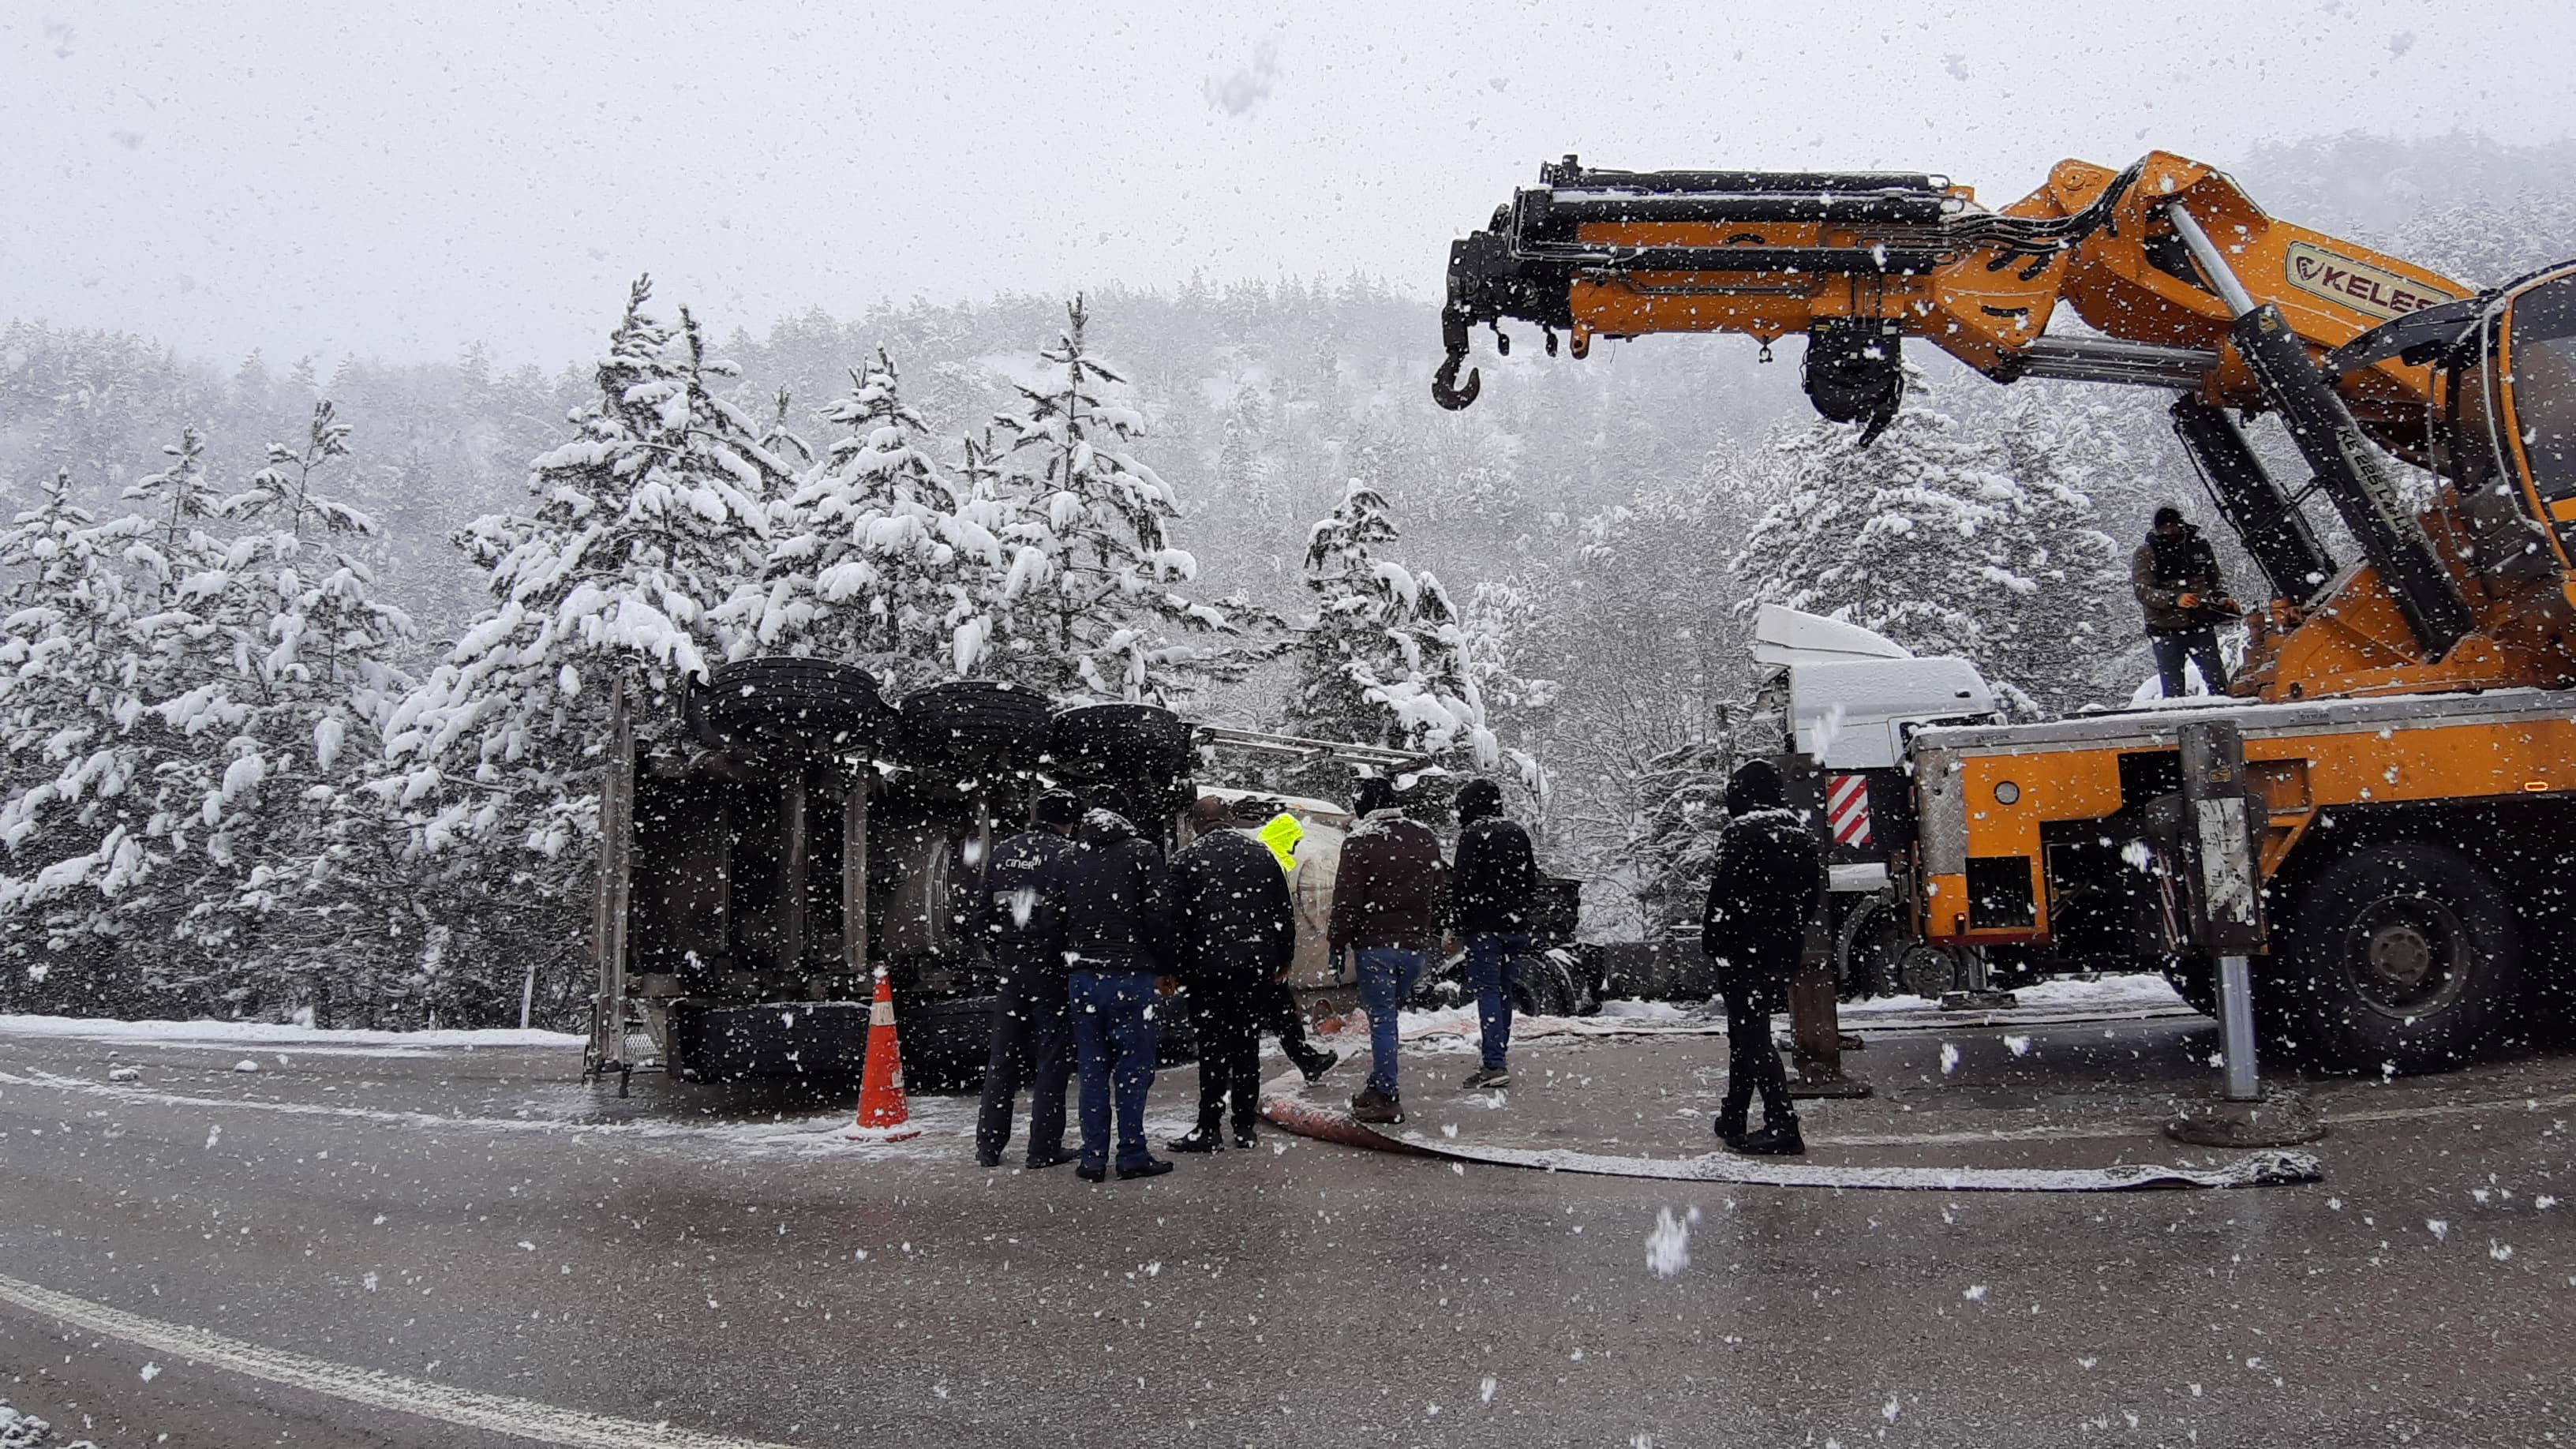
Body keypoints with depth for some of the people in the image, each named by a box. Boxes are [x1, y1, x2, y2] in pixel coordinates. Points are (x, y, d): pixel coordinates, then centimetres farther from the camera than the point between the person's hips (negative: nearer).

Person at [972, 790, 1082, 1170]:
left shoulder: (1002, 853, 9)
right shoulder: (1065, 854, -10)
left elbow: (984, 915, 11)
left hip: (1009, 966, 6)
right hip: (1049, 967, -5)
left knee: (1003, 1057, 13)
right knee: (1053, 1057, 2)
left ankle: (989, 1144, 16)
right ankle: (1044, 1148, 3)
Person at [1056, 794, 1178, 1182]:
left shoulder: (1069, 861, 12)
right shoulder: (1141, 852, -1)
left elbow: (1058, 920, 12)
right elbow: (1159, 916, -7)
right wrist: (1164, 969, 1)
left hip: (1081, 977, 4)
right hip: (1131, 975, -4)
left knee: (1092, 1069, 9)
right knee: (1134, 1066, 1)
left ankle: (1093, 1158, 10)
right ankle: (1132, 1156, 1)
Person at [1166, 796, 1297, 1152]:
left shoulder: (1187, 860, -4)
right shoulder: (1260, 853, 8)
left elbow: (1178, 921, -6)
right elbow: (1284, 912, 11)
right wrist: (1283, 959, 18)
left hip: (1209, 966, -4)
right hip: (1257, 964, 4)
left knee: (1213, 1048, 1)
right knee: (1247, 1045, 11)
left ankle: (1209, 1128, 2)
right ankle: (1245, 1125, 15)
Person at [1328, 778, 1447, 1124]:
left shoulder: (1360, 841, -9)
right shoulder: (1425, 837, 9)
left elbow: (1347, 899, -10)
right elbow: (1439, 891, 16)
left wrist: (1338, 941, -2)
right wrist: (1433, 934, 23)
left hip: (1374, 943, -5)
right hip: (1416, 943, 5)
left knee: (1381, 1019, -1)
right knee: (1388, 1014, 16)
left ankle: (1386, 1098, 0)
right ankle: (1380, 1087, 19)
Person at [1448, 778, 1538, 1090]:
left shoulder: (1473, 834, -9)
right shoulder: (1517, 833, 14)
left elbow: (1465, 884, -14)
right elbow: (1532, 880, 20)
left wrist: (1456, 927, -9)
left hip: (1484, 926, -7)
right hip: (1515, 925, 7)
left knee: (1487, 991, -9)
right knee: (1503, 988, 18)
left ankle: (1495, 1065, -16)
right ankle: (1499, 1048, 27)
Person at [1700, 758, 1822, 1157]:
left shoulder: (1740, 835, -13)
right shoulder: (1802, 836, 11)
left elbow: (1723, 899, -16)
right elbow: (1813, 895, 17)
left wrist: (1712, 945, -8)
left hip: (1745, 954, -8)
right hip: (1785, 955, 8)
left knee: (1751, 1038, -5)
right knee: (1746, 1034, 17)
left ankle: (1782, 1127, -11)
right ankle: (1733, 1119, 25)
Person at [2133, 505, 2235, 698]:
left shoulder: (2200, 545, 8)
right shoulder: (2146, 553, -3)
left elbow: (2214, 580, 23)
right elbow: (2142, 590, -14)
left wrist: (2222, 598, 3)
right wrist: (2174, 599, -28)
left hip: (2201, 627, 3)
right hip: (2166, 631, -3)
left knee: (2218, 682, 3)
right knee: (2173, 689, -2)